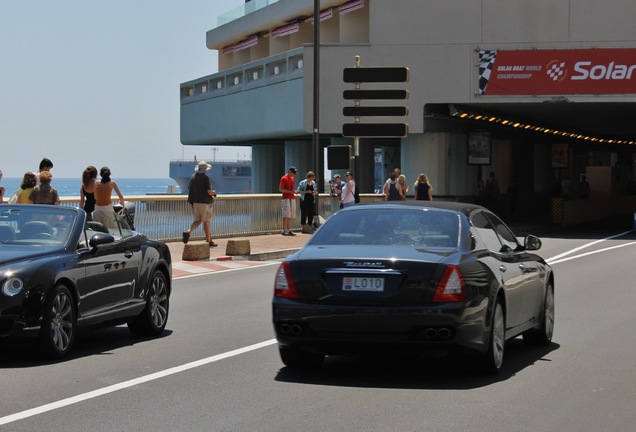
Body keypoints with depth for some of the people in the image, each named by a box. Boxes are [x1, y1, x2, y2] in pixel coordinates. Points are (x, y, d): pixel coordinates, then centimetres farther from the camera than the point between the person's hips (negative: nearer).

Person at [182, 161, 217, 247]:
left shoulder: (193, 177, 5)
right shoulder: (205, 178, -14)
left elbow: (189, 190, 9)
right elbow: (209, 192, -18)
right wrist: (214, 192, 5)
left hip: (195, 202, 6)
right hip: (204, 202, -6)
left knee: (197, 220, 15)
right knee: (206, 221, 3)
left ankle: (188, 232, -11)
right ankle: (209, 241, 10)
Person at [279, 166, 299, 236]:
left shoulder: (292, 178, 18)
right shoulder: (284, 178, -7)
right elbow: (280, 189, -12)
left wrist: (294, 191, 9)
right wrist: (290, 191, -18)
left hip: (292, 198, 8)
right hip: (286, 198, -8)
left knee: (290, 215, 7)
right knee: (286, 214, -13)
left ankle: (289, 230, 10)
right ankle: (284, 230, -14)